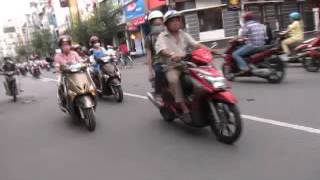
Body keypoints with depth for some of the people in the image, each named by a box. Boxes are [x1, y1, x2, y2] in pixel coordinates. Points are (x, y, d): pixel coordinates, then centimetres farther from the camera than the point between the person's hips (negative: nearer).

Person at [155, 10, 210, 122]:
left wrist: (208, 50, -16)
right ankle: (185, 110, -33)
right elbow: (161, 50, -20)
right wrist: (172, 55, -41)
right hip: (171, 67, -4)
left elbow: (196, 45, 3)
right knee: (174, 79, -35)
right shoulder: (162, 36, 0)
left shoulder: (184, 35, 15)